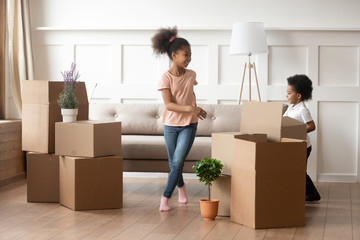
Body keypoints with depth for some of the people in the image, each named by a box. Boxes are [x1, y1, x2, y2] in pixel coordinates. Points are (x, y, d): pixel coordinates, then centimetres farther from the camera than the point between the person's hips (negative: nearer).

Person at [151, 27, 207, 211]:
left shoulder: (191, 75, 1)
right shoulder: (166, 78, -12)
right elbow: (169, 105, -20)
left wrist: (195, 110, 21)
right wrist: (190, 109, -31)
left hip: (189, 125, 1)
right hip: (171, 125, -1)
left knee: (178, 162, -12)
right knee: (173, 164, 11)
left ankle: (165, 197, -6)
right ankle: (181, 187, 38)